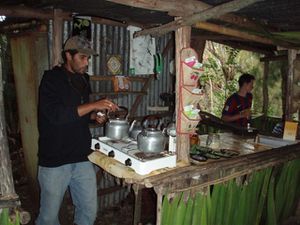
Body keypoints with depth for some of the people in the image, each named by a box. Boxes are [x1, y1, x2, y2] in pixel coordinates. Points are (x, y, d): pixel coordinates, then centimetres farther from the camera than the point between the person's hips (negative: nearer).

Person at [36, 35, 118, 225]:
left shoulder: (83, 80, 11)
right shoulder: (51, 79, -9)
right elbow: (55, 115, -24)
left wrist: (94, 116, 3)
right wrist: (94, 105, -25)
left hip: (82, 159, 6)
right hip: (55, 161, -5)